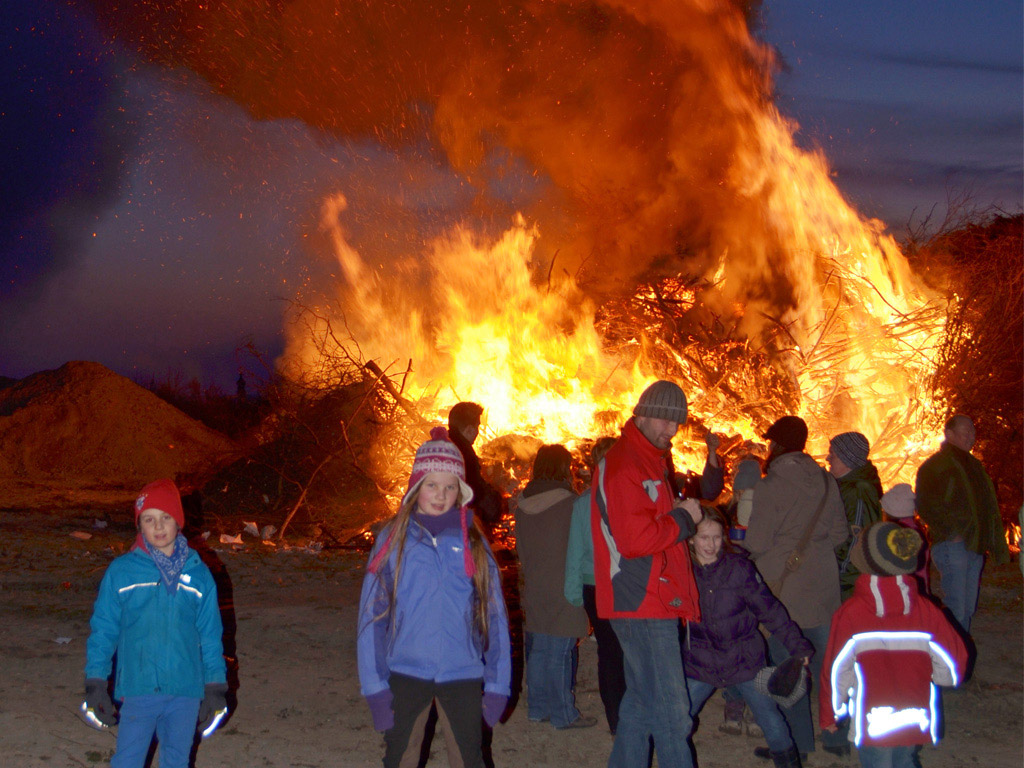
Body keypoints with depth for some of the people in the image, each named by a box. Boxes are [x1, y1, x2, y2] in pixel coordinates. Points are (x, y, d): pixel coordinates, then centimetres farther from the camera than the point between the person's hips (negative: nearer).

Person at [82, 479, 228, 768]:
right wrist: (95, 684, -2)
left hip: (186, 692, 2)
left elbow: (211, 636, 8)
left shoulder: (198, 574, 3)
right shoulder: (121, 571, -3)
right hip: (138, 690, -2)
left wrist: (215, 688, 8)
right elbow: (102, 630, 2)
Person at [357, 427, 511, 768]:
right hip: (405, 673, 0)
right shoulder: (394, 538, -1)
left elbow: (494, 614, 2)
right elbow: (371, 614, -1)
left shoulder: (472, 541, 2)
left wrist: (497, 684, -1)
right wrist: (374, 684, -6)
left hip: (462, 675, 0)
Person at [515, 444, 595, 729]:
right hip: (563, 589, -7)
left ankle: (537, 707, 22)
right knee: (560, 652, -1)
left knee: (537, 650, 14)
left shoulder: (523, 504, 6)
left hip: (533, 588, 7)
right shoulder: (569, 503, -14)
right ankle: (563, 713, 6)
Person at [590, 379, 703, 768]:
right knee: (671, 711, -9)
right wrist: (683, 519, -12)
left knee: (642, 700, 18)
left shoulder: (652, 460, 19)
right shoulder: (624, 465, -15)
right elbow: (634, 538, -24)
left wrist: (684, 515, 9)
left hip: (648, 602, 11)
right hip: (644, 604, -11)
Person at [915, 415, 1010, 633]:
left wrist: (998, 546, 15)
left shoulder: (973, 465, 20)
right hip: (951, 547, -8)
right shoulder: (935, 465, -4)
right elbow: (925, 505, -12)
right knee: (955, 611, -11)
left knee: (968, 609, 10)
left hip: (974, 547, 8)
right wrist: (950, 533, -17)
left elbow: (989, 508, 22)